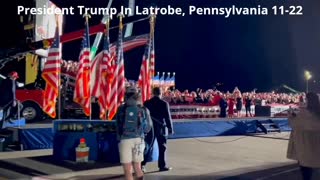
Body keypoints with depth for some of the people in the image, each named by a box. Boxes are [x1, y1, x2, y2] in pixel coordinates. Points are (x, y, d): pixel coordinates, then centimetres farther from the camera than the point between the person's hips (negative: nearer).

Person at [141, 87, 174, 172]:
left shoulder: (147, 103, 0)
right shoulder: (164, 103, -10)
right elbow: (168, 117, -9)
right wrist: (170, 128, -1)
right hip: (161, 128, -3)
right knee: (162, 147, 7)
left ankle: (143, 164, 1)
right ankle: (162, 165, 10)